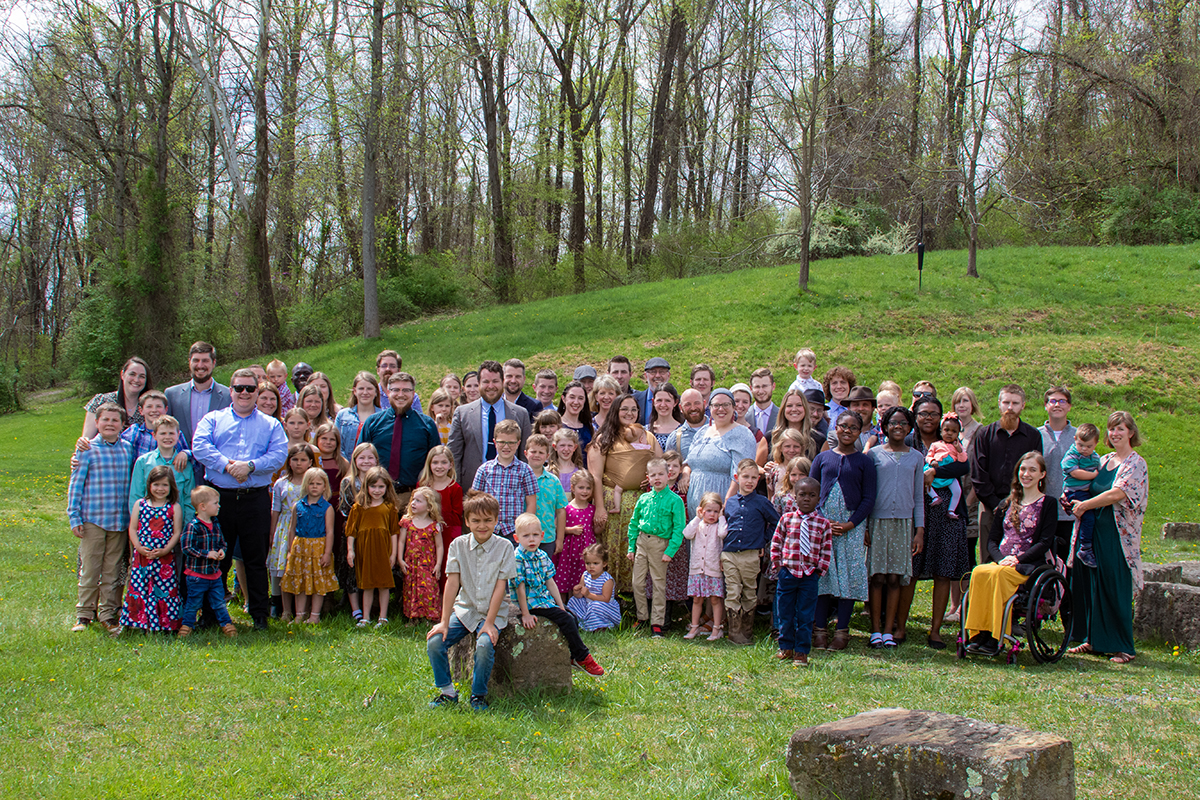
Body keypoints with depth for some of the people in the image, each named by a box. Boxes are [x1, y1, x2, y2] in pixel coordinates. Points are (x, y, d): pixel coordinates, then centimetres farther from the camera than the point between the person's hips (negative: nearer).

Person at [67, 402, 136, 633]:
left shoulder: (127, 450, 7)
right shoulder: (87, 450, -2)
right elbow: (75, 484, 0)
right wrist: (74, 517, -4)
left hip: (120, 522, 3)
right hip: (93, 520, -2)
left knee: (113, 570, 8)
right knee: (89, 569, 3)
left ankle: (108, 614, 17)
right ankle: (84, 614, 14)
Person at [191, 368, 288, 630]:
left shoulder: (271, 425, 13)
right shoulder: (213, 419, 13)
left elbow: (279, 454, -3)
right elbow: (200, 446, -4)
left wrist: (250, 465, -17)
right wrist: (227, 465, -17)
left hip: (256, 498, 0)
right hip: (220, 497, 0)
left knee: (256, 559, 4)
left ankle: (260, 614, 12)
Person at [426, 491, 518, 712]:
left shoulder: (504, 547, -7)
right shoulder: (458, 545, -1)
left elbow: (500, 586, -9)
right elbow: (452, 583, -4)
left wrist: (489, 623, -15)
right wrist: (444, 622, -9)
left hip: (493, 612, -3)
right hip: (464, 609, 3)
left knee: (485, 645, -30)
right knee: (434, 642, -18)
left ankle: (479, 696, -6)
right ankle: (447, 692, 4)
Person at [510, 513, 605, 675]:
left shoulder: (542, 556, 5)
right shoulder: (517, 559, -19)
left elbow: (550, 583, 10)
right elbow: (520, 588, -19)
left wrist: (561, 605, 7)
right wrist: (526, 614, -19)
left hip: (546, 599, 8)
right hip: (531, 603, -8)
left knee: (572, 616, 6)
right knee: (566, 619, -15)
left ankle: (572, 656, 16)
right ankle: (582, 657, -3)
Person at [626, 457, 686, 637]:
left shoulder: (674, 500, -5)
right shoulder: (644, 499, 7)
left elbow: (679, 528, -7)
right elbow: (633, 523, 15)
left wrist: (670, 551, -14)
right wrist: (631, 547, 10)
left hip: (660, 543, -4)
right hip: (641, 541, 4)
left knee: (659, 585, 2)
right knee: (637, 583, 6)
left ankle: (657, 623, 10)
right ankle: (642, 618, 22)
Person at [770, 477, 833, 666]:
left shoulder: (824, 524, 0)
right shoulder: (786, 519, 2)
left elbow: (827, 550, 4)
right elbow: (776, 542, 10)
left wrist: (820, 569, -2)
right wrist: (776, 563, 4)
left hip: (810, 575, -1)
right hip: (787, 572, 1)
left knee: (805, 615, 3)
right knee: (785, 613, 10)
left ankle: (801, 651, 14)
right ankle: (786, 647, 25)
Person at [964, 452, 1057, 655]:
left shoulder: (1048, 504, 6)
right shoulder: (1006, 505, 20)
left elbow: (1045, 542, -4)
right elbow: (992, 539, 14)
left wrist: (1017, 560, -15)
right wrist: (1001, 558, -7)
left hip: (1030, 564, -4)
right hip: (1002, 562, 4)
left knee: (998, 575, -36)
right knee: (979, 572, -31)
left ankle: (995, 639, -35)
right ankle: (977, 635, -34)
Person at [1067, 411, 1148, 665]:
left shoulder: (1136, 463, -6)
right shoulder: (1104, 461, 14)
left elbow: (1119, 493, -18)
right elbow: (1093, 490, 21)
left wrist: (1085, 505, -12)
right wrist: (1074, 501, 0)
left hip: (1117, 534, -6)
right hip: (1093, 531, 6)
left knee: (1115, 589, -4)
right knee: (1088, 584, 6)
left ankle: (1123, 648, 5)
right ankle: (1093, 639, 17)